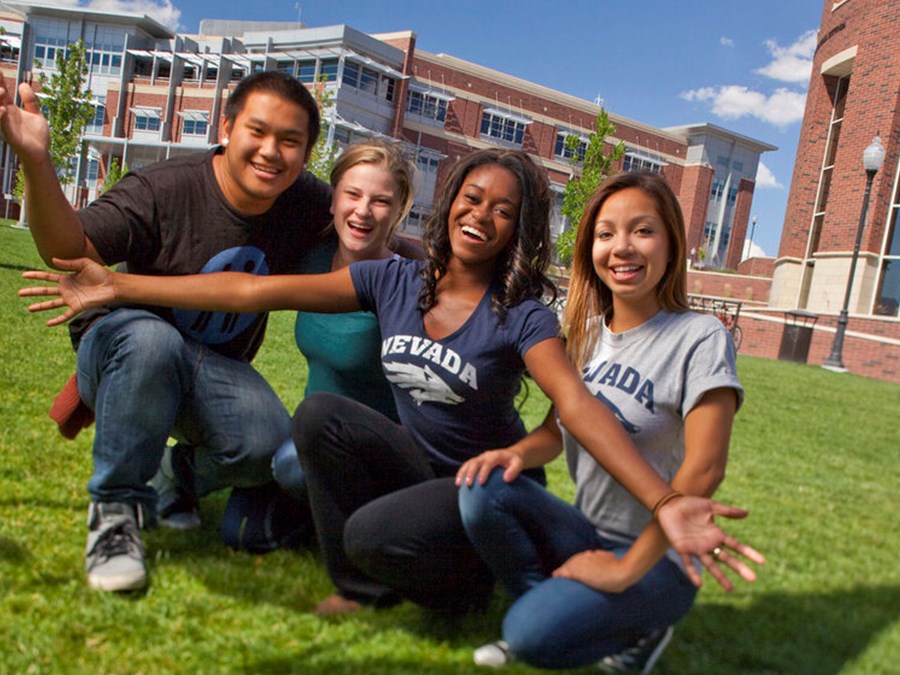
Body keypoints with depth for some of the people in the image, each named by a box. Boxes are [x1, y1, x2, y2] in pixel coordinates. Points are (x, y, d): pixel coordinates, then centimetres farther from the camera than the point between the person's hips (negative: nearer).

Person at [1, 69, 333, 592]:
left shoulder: (309, 205, -7)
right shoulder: (163, 190, -20)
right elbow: (71, 251, -29)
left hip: (215, 373, 3)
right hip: (123, 350, -2)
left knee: (271, 448, -27)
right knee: (151, 340, -40)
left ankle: (185, 477, 11)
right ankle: (117, 508, -18)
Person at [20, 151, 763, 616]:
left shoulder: (521, 317, -16)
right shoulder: (394, 281, -6)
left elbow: (578, 405, -30)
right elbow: (262, 291, -10)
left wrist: (663, 502, -46)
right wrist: (119, 286, -12)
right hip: (417, 461, 4)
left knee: (372, 534, -30)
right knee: (320, 416, -21)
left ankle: (463, 580, 6)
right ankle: (364, 584, -1)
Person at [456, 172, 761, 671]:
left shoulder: (700, 338, -15)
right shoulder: (586, 333, 5)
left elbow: (703, 469, -21)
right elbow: (556, 428, 7)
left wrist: (625, 569, -20)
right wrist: (517, 453, -17)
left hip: (655, 556, -5)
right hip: (586, 532, 5)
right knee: (484, 491, -22)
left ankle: (637, 629, 4)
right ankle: (549, 606, 2)